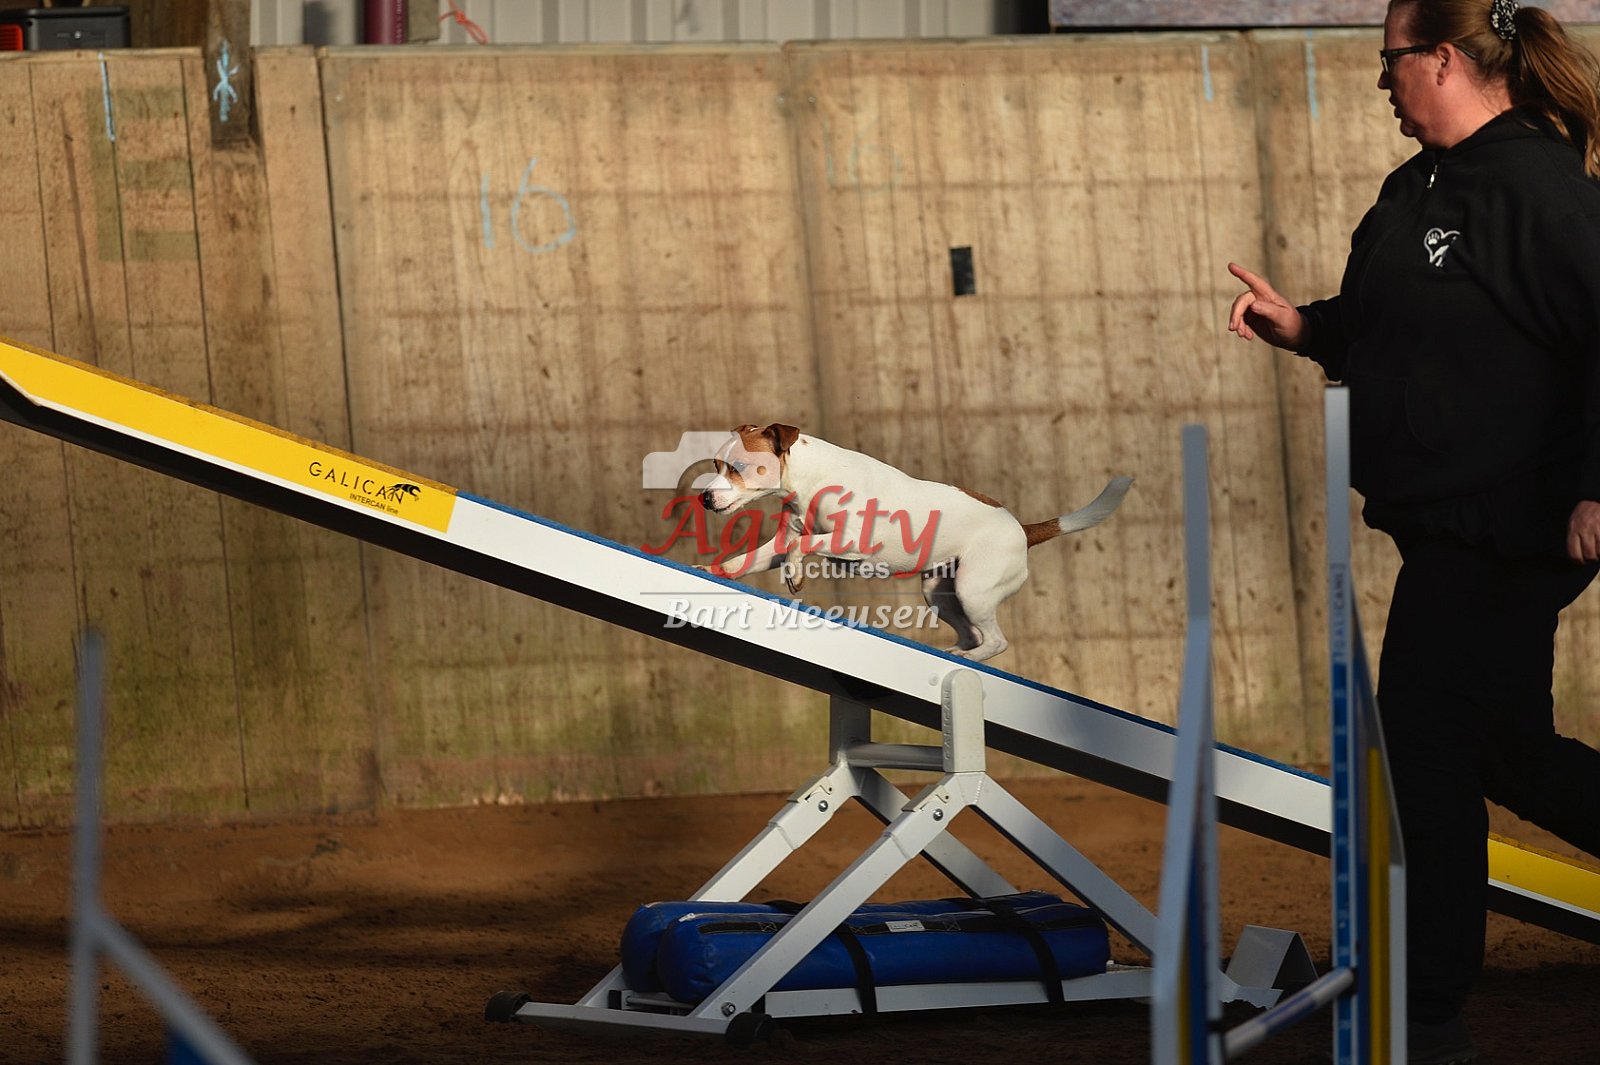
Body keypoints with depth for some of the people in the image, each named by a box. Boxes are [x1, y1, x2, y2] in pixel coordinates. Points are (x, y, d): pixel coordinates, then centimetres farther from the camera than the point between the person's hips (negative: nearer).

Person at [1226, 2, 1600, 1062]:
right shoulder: (1419, 191, 13)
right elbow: (1382, 333, 23)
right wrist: (1301, 327, 7)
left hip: (1499, 528, -10)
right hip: (1448, 526, 10)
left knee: (1430, 753, -3)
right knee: (1502, 747, 17)